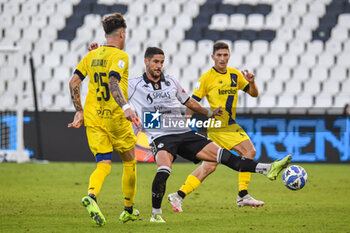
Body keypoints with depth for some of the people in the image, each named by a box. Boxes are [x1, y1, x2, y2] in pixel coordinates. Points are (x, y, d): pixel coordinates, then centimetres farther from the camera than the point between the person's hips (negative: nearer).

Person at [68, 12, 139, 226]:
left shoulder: (92, 55, 11)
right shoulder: (120, 56, -9)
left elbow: (73, 82, 9)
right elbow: (113, 82, -26)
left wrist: (80, 111, 16)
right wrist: (125, 107, -36)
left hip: (93, 119, 5)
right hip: (115, 118, -5)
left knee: (104, 165, 2)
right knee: (129, 161, 15)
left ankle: (91, 195, -29)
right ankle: (129, 210, 22)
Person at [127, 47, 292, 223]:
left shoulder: (171, 82, 15)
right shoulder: (135, 85, 2)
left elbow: (189, 102, 30)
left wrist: (209, 113, 36)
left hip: (184, 134, 4)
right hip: (160, 137, -4)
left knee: (222, 155, -5)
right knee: (164, 170, -33)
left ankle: (267, 169, -7)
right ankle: (156, 213, -16)